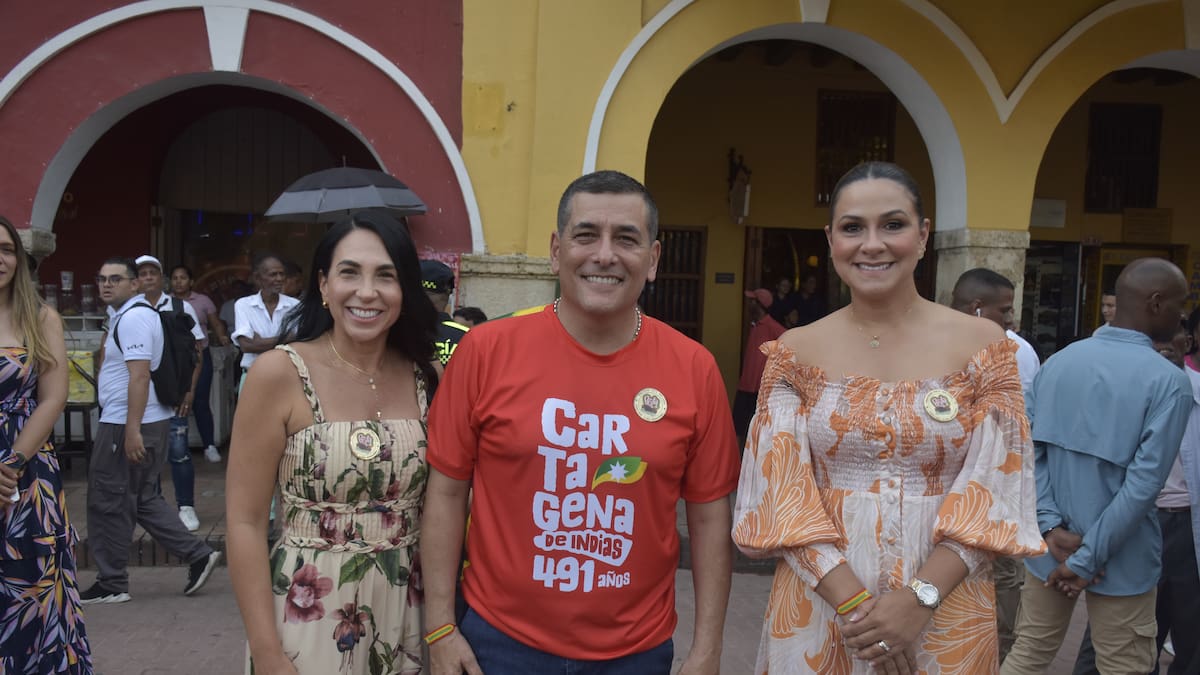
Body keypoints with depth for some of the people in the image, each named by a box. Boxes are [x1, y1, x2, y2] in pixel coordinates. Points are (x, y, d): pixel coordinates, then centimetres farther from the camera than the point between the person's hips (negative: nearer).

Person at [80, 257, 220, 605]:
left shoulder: (132, 318, -15)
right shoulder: (124, 315, 18)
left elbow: (140, 375, -23)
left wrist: (132, 431, -27)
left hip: (126, 425, -10)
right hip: (150, 421, 10)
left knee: (108, 503, 1)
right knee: (143, 499, 16)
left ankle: (111, 584, 13)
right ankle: (197, 554, 14)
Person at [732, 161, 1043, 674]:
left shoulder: (983, 345, -3)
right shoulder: (795, 352, -2)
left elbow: (994, 492, -6)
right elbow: (784, 494, -6)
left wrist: (920, 597, -16)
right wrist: (853, 601, -16)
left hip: (944, 615, 0)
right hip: (818, 609, 1)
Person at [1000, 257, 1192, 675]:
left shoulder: (1057, 362, 1)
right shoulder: (1169, 381, -14)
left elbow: (1029, 449, -4)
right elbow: (1144, 483, -19)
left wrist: (1052, 527, -8)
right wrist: (1087, 560, -15)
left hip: (1050, 550, 5)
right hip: (1121, 561, -4)